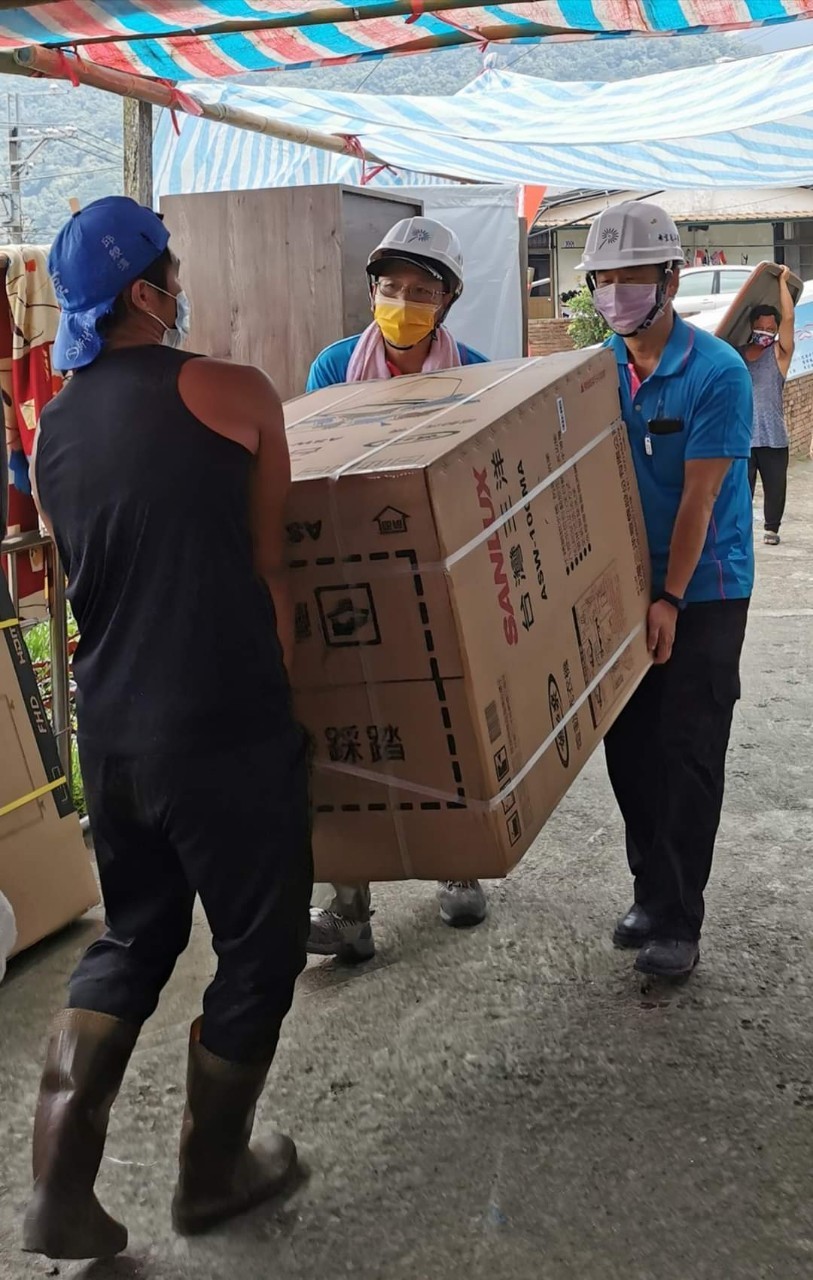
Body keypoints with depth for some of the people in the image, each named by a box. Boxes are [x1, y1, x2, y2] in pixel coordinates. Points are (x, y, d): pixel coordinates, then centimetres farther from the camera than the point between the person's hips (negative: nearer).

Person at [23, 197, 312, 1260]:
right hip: (225, 729, -6)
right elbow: (266, 568, 0)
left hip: (109, 732, 7)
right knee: (258, 949, 13)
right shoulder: (229, 393, -9)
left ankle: (61, 1187, 17)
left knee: (131, 941, 22)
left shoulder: (53, 431, 8)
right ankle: (212, 1172, 29)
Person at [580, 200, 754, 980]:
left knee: (688, 756, -1)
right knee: (629, 746, 10)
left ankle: (679, 922, 9)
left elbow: (698, 499, -17)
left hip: (702, 591, -5)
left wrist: (670, 600, -19)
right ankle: (652, 894, 26)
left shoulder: (716, 373, -15)